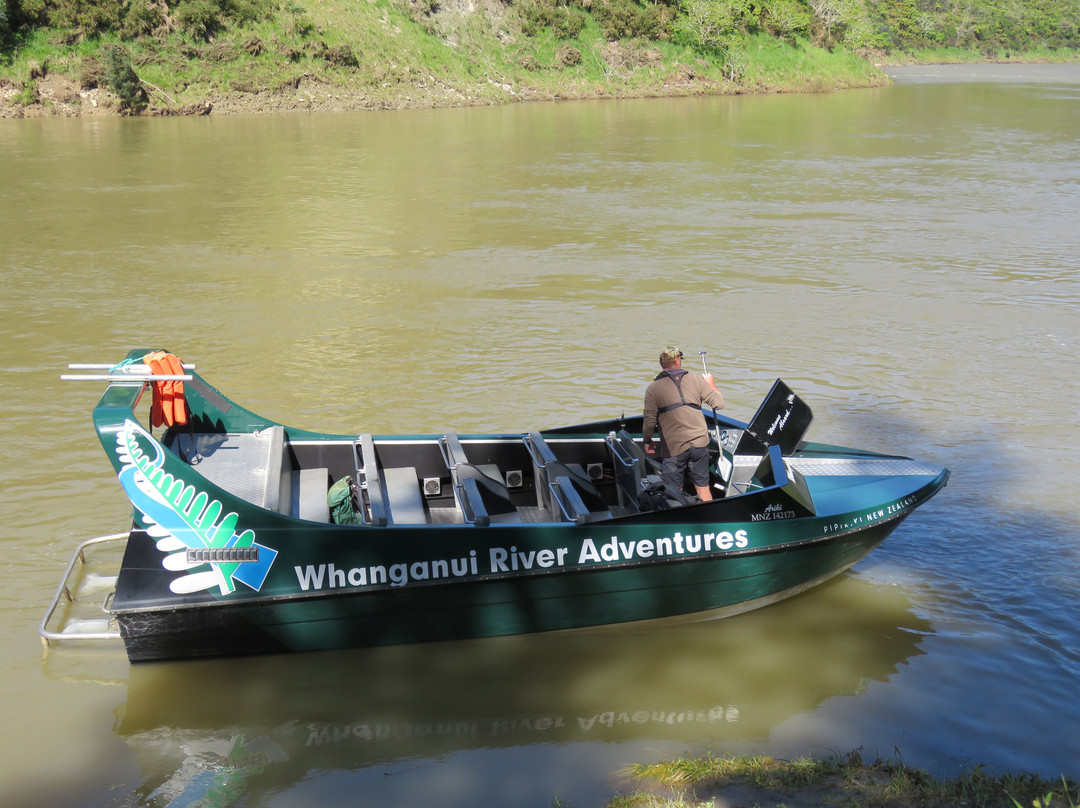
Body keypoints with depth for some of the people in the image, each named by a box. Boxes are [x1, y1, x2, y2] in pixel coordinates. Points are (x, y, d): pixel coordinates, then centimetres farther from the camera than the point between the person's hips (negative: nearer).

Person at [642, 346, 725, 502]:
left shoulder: (653, 388, -2)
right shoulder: (696, 379, 3)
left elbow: (650, 421, -3)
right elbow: (719, 404, 7)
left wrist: (647, 441, 13)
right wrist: (711, 384, 23)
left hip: (673, 447, -2)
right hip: (700, 443, 2)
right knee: (703, 487, 14)